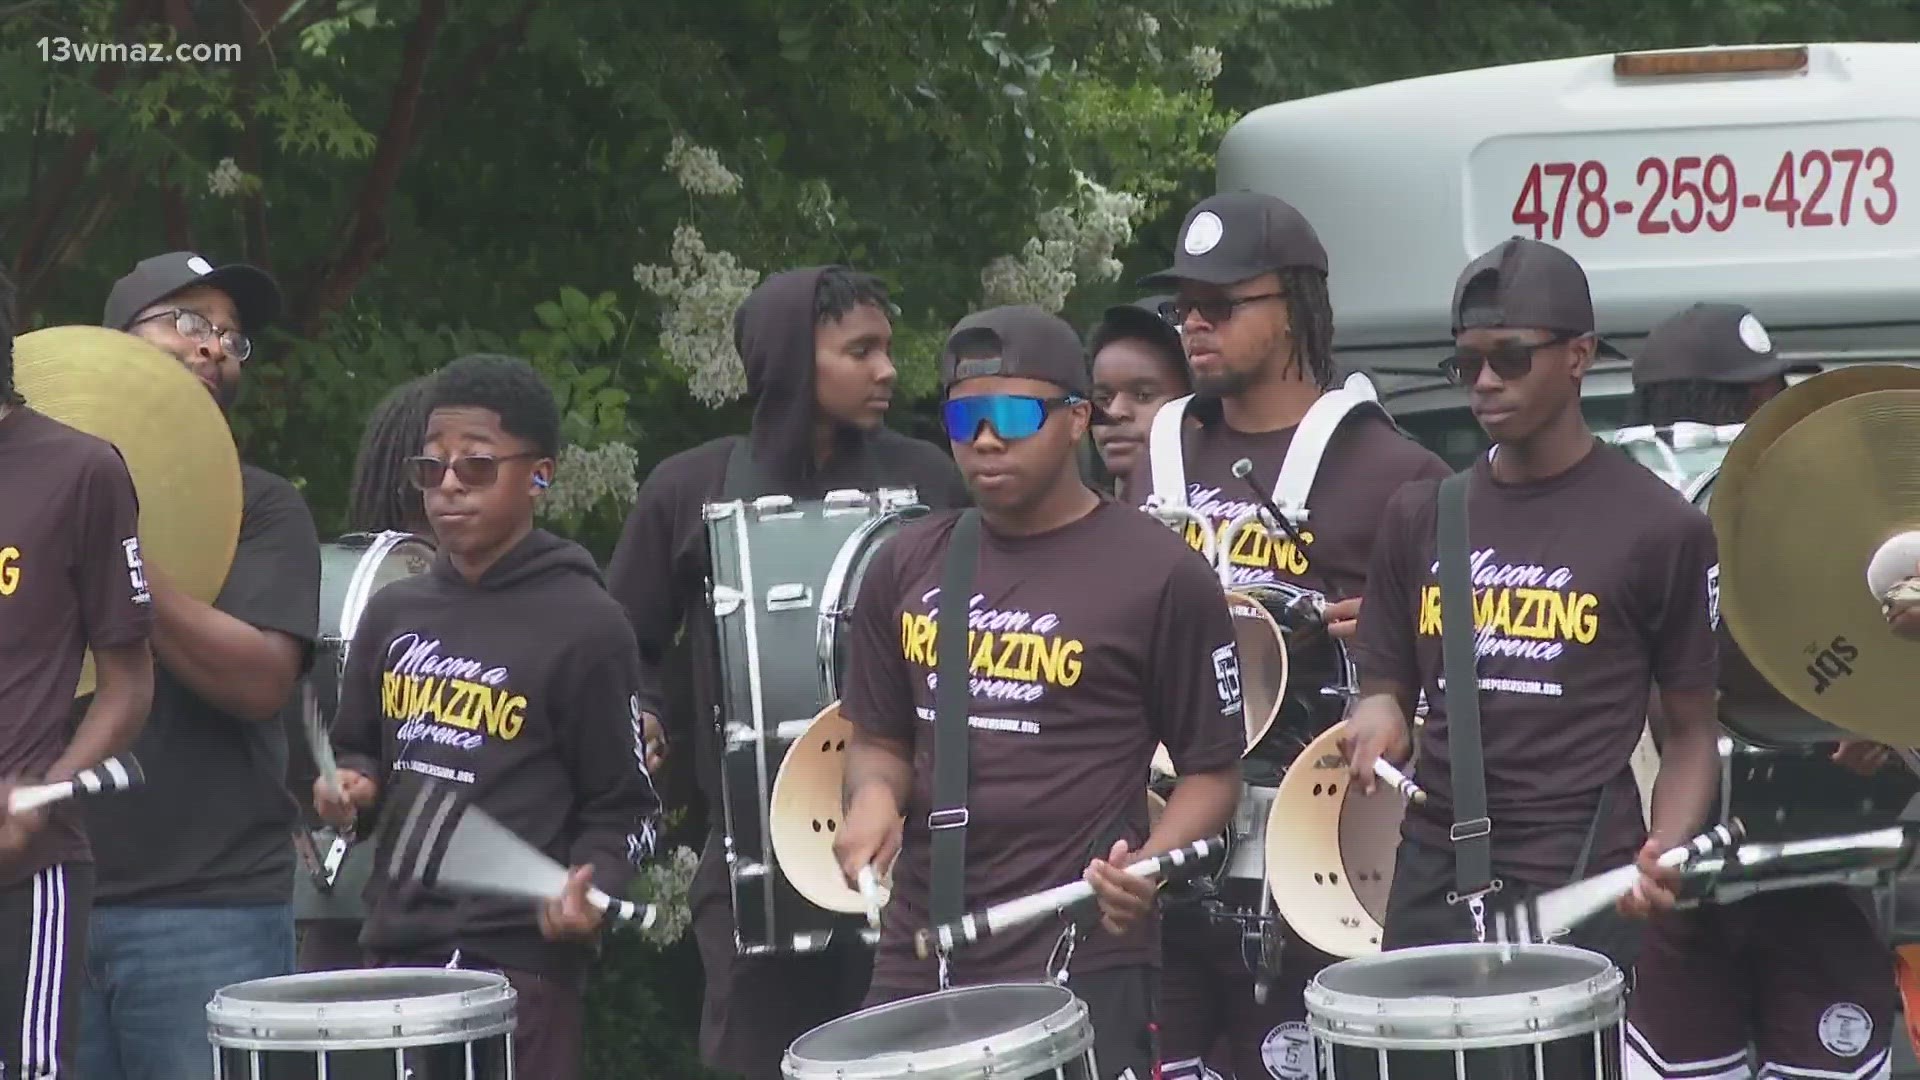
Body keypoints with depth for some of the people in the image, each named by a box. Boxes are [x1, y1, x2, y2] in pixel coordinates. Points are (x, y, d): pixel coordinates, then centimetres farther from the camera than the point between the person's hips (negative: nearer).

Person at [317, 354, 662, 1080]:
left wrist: (590, 890, -22)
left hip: (519, 960, -6)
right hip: (397, 944, 6)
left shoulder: (583, 625, -6)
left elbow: (625, 807, -4)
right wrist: (350, 785, 2)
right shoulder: (395, 614, 11)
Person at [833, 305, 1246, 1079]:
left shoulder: (1160, 576, -5)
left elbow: (1212, 770, -1)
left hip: (1082, 968, -5)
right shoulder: (907, 570, 9)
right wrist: (874, 797, -3)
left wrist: (1150, 862, -19)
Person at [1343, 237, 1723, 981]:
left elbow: (1692, 729, 6)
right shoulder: (1422, 517, 12)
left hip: (1581, 891, -4)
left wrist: (1664, 851, -12)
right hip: (1435, 878, 4)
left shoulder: (1656, 527, 1)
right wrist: (1378, 719, -5)